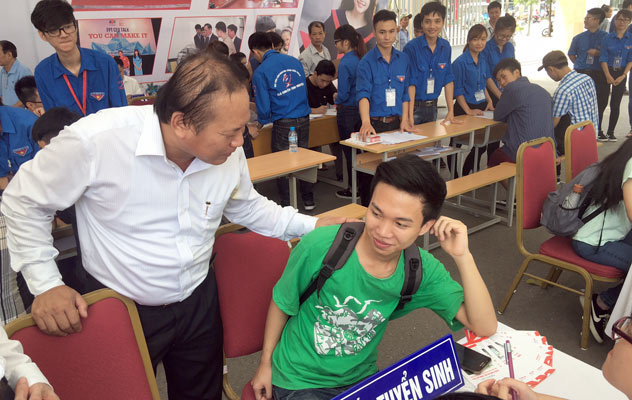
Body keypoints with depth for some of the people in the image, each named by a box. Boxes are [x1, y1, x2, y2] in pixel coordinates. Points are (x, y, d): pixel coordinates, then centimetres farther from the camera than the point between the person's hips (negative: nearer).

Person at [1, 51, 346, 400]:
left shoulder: (228, 152, -12)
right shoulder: (94, 141, -27)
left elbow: (247, 206, 8)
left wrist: (311, 225, -2)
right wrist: (45, 284, -14)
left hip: (199, 301, 4)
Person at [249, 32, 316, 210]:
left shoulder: (260, 72, -9)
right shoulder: (294, 61, 7)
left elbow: (264, 106, -9)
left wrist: (260, 123, 10)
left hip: (283, 123, -5)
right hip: (304, 118, 5)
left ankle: (287, 204, 16)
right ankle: (308, 200, 24)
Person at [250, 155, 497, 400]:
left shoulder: (422, 270, -16)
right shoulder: (320, 247, -25)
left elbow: (485, 328, -18)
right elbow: (282, 303, -7)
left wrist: (462, 256, -29)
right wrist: (266, 363, 4)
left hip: (362, 378, 3)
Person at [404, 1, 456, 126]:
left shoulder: (446, 47, 3)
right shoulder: (411, 48, -14)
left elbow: (448, 80, 5)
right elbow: (410, 84, -18)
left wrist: (451, 112, 0)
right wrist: (410, 117, -23)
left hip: (432, 106, 5)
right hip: (415, 106, -5)